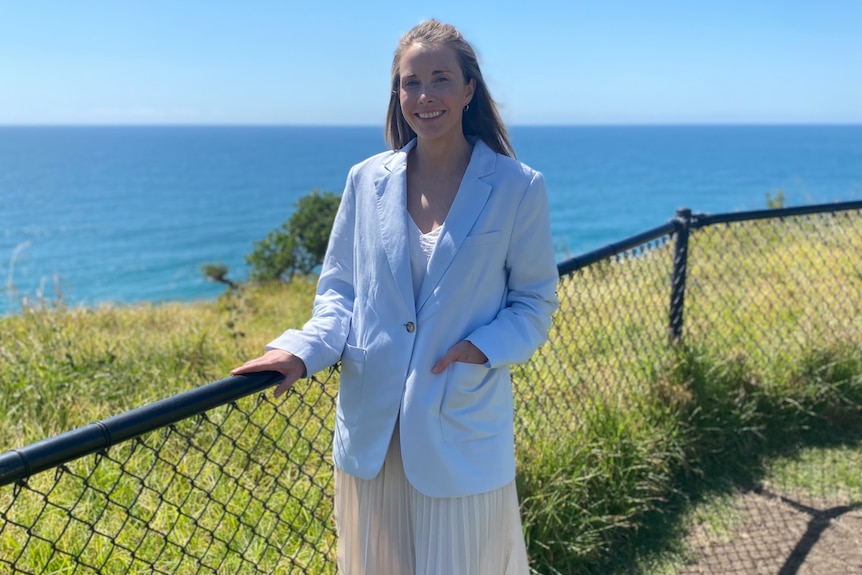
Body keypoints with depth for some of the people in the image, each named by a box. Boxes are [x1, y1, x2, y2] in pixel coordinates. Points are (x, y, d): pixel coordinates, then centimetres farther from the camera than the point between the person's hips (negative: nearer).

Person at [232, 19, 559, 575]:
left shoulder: (517, 188, -5)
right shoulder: (366, 180, 2)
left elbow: (536, 302, 1)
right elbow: (338, 289, 6)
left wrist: (484, 347, -17)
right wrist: (301, 351, -11)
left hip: (461, 434, -2)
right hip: (371, 430, 3)